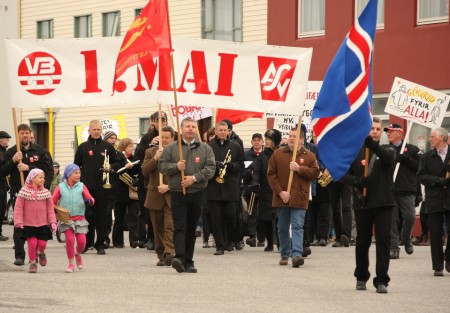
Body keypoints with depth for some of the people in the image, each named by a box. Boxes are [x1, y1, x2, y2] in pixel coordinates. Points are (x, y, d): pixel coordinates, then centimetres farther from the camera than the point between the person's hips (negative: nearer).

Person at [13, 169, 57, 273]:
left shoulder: (46, 192, 3)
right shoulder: (24, 191, -4)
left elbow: (50, 208, 4)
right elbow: (18, 208, -4)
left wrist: (52, 222, -4)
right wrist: (18, 222, -11)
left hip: (43, 224, 2)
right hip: (28, 224, -2)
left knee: (42, 244, -2)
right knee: (32, 243, -8)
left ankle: (41, 253, 34)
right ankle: (33, 263, 11)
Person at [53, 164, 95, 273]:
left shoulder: (81, 186, 4)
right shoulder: (60, 187, 2)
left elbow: (90, 198, -4)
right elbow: (53, 202, 5)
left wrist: (89, 201, -26)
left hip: (79, 219, 1)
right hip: (66, 219, -1)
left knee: (81, 241, -6)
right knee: (70, 239, -14)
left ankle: (78, 254, 29)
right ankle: (71, 264, 3)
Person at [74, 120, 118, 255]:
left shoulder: (108, 146, 8)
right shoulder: (83, 147, 9)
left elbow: (117, 163, 12)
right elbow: (76, 166, 10)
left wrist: (110, 167, -9)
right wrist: (79, 180, -1)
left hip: (102, 187, 0)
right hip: (86, 187, 0)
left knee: (102, 216, 1)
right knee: (87, 215, 0)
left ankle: (100, 244, 6)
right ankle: (86, 243, 8)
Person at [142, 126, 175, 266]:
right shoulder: (150, 152, 10)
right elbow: (144, 171, -2)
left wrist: (169, 186, -14)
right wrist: (155, 158, -13)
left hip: (171, 195, -3)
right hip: (155, 196, 3)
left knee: (170, 226, -15)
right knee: (158, 228, 8)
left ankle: (170, 253, -22)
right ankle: (161, 256, 16)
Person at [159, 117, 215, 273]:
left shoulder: (205, 149, 7)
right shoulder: (171, 148, 6)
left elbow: (210, 168, -1)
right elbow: (162, 166, 4)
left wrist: (195, 178, -13)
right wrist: (176, 166, -14)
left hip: (197, 193, 2)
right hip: (177, 193, -2)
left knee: (191, 228, 8)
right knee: (179, 227, -12)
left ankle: (188, 261, 13)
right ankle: (179, 257, -23)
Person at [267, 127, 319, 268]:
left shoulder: (309, 156, 4)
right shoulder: (278, 154, 6)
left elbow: (315, 173, -2)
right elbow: (271, 174, 1)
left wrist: (299, 169, -13)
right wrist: (280, 192, -9)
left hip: (299, 198, -2)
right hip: (281, 198, 2)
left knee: (297, 226, -12)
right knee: (283, 228, 10)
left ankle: (296, 254, -21)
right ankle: (285, 255, 22)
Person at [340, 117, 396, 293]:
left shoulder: (387, 150, 5)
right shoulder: (355, 151, 6)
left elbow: (387, 156, -20)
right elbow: (343, 174, 3)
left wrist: (372, 145, -39)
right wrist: (356, 181, -17)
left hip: (383, 204, -1)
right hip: (362, 204, 1)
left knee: (384, 241, -7)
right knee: (362, 242, 10)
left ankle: (381, 280, -6)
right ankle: (361, 277, 26)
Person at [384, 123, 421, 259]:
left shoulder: (411, 149, 7)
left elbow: (419, 166, -1)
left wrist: (406, 159, -11)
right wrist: (397, 158, -12)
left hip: (407, 190, -1)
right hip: (389, 189, 1)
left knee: (410, 217, -4)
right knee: (392, 219, -3)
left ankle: (406, 240, 23)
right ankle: (394, 247, 0)